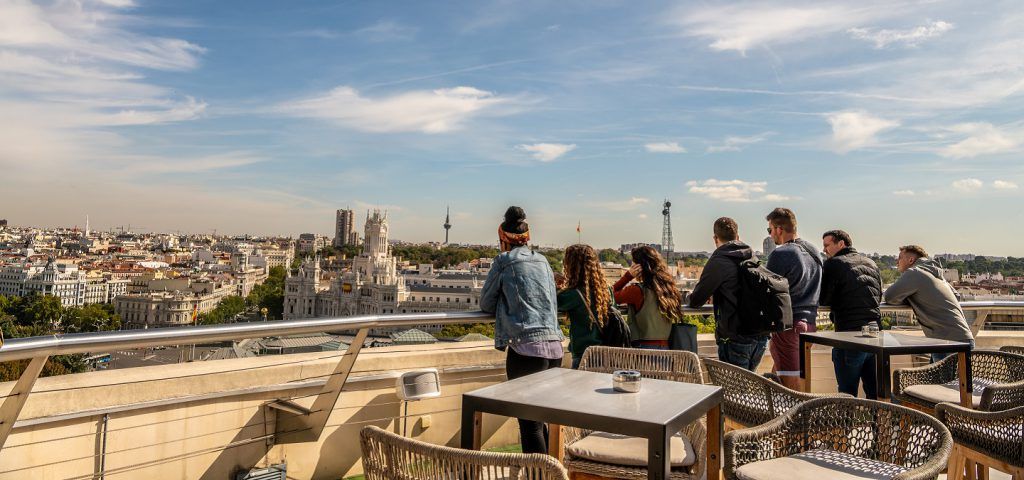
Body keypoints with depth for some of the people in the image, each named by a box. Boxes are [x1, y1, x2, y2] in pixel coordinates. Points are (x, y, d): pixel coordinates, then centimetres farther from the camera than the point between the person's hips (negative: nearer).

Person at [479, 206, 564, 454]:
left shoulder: (504, 261, 1)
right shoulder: (542, 261, 17)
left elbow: (485, 303, 9)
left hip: (526, 347, -6)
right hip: (555, 346, 6)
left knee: (530, 424, -1)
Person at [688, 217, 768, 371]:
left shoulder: (719, 261, -11)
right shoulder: (753, 258, 9)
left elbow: (696, 301, -7)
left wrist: (691, 295, 16)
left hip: (735, 337, -7)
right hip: (761, 336, 7)